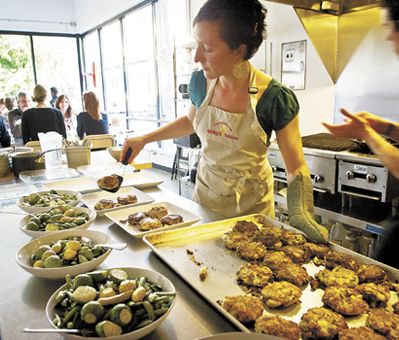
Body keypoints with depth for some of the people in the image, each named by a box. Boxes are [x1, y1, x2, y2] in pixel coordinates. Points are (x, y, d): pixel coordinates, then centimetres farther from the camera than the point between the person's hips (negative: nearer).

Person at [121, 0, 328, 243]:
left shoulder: (276, 99, -24)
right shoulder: (200, 82, -12)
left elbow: (296, 168, -17)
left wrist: (301, 214, -34)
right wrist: (144, 139, 3)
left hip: (250, 202, -3)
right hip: (205, 190, 4)